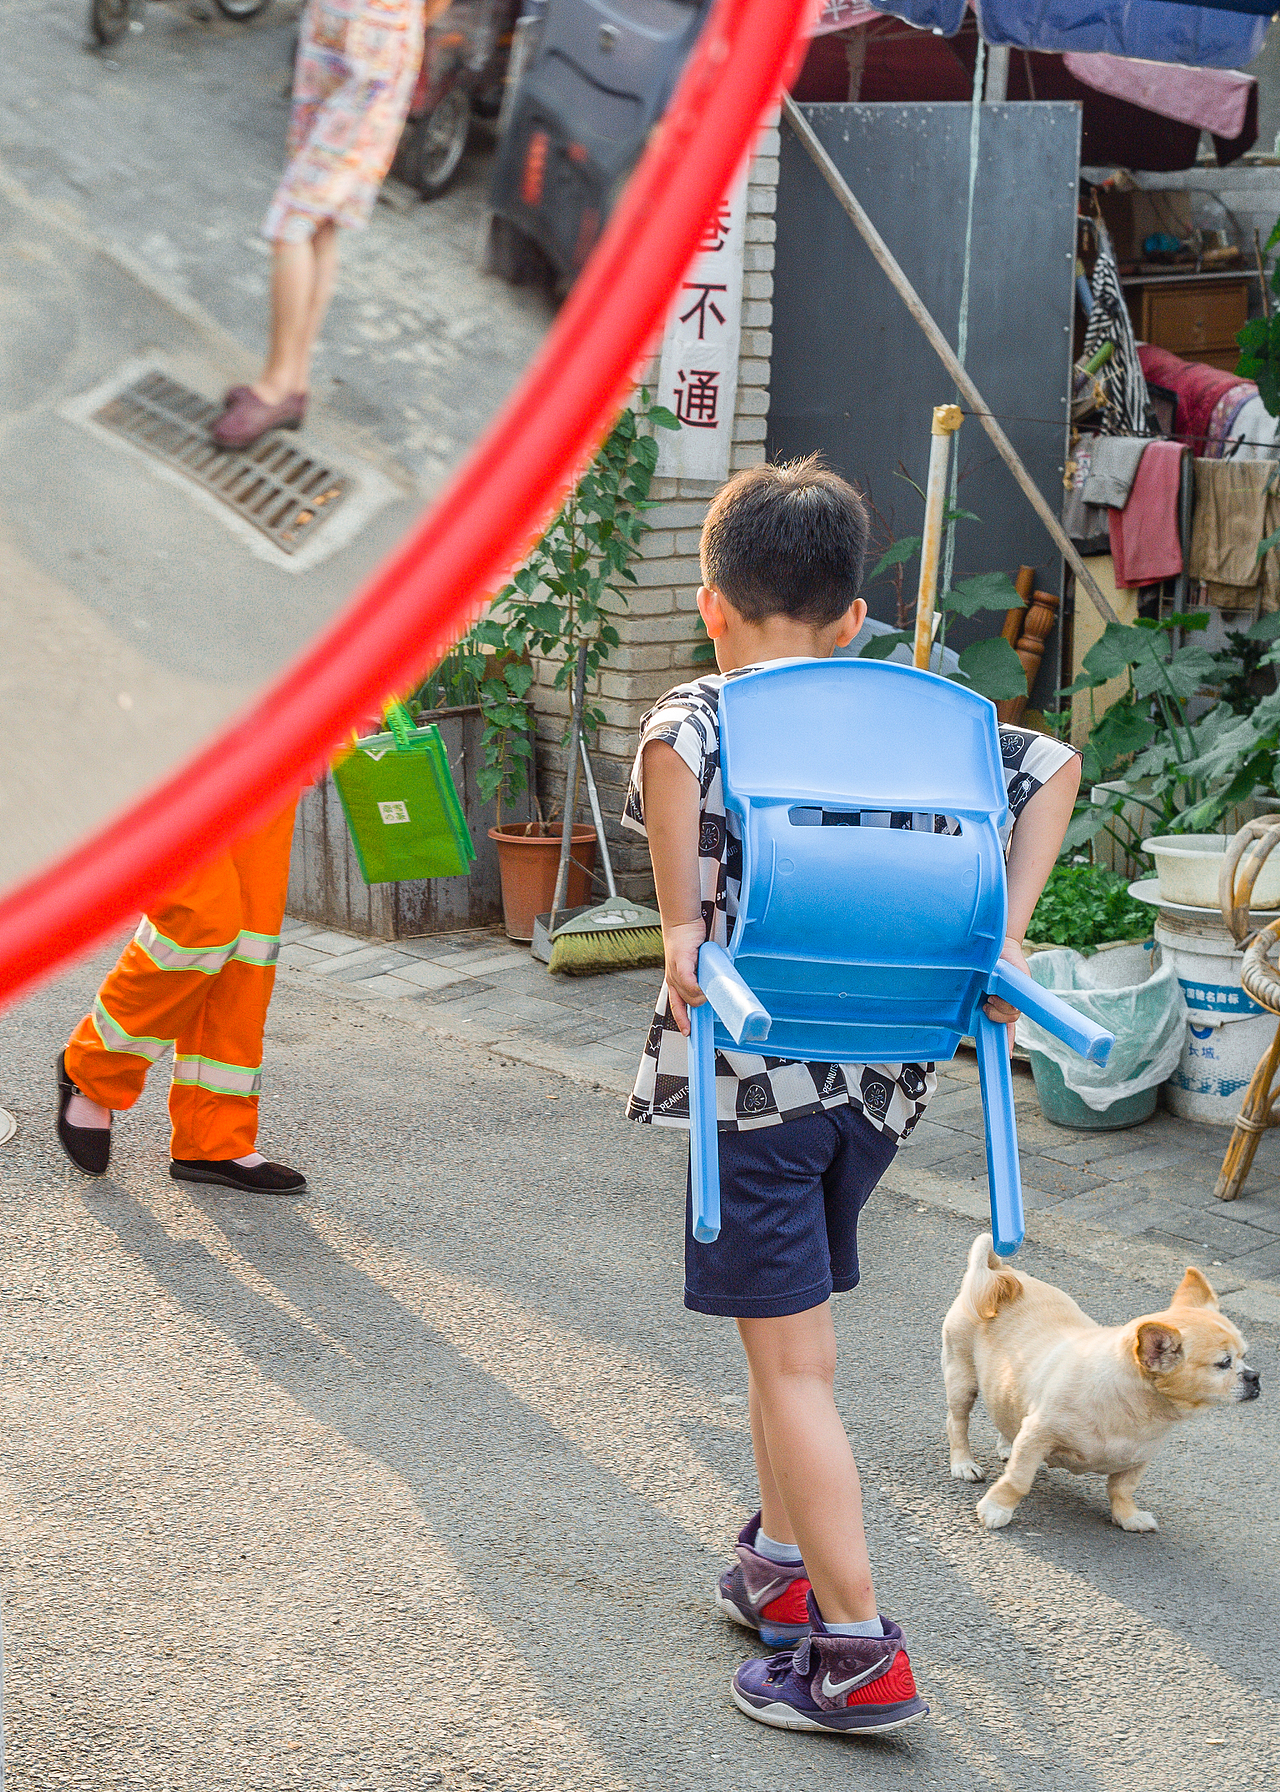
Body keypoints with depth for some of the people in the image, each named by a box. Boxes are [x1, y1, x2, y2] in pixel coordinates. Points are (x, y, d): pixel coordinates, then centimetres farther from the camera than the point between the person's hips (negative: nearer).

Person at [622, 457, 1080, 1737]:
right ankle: (780, 1566, 34)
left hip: (761, 1069, -5)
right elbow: (1053, 762, 10)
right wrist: (1004, 935, 5)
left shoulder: (704, 711, -5)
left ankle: (859, 1654, 2)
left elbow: (669, 749, -28)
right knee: (783, 1330, 23)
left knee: (795, 1363, 0)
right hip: (886, 1070, 6)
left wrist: (680, 925, -21)